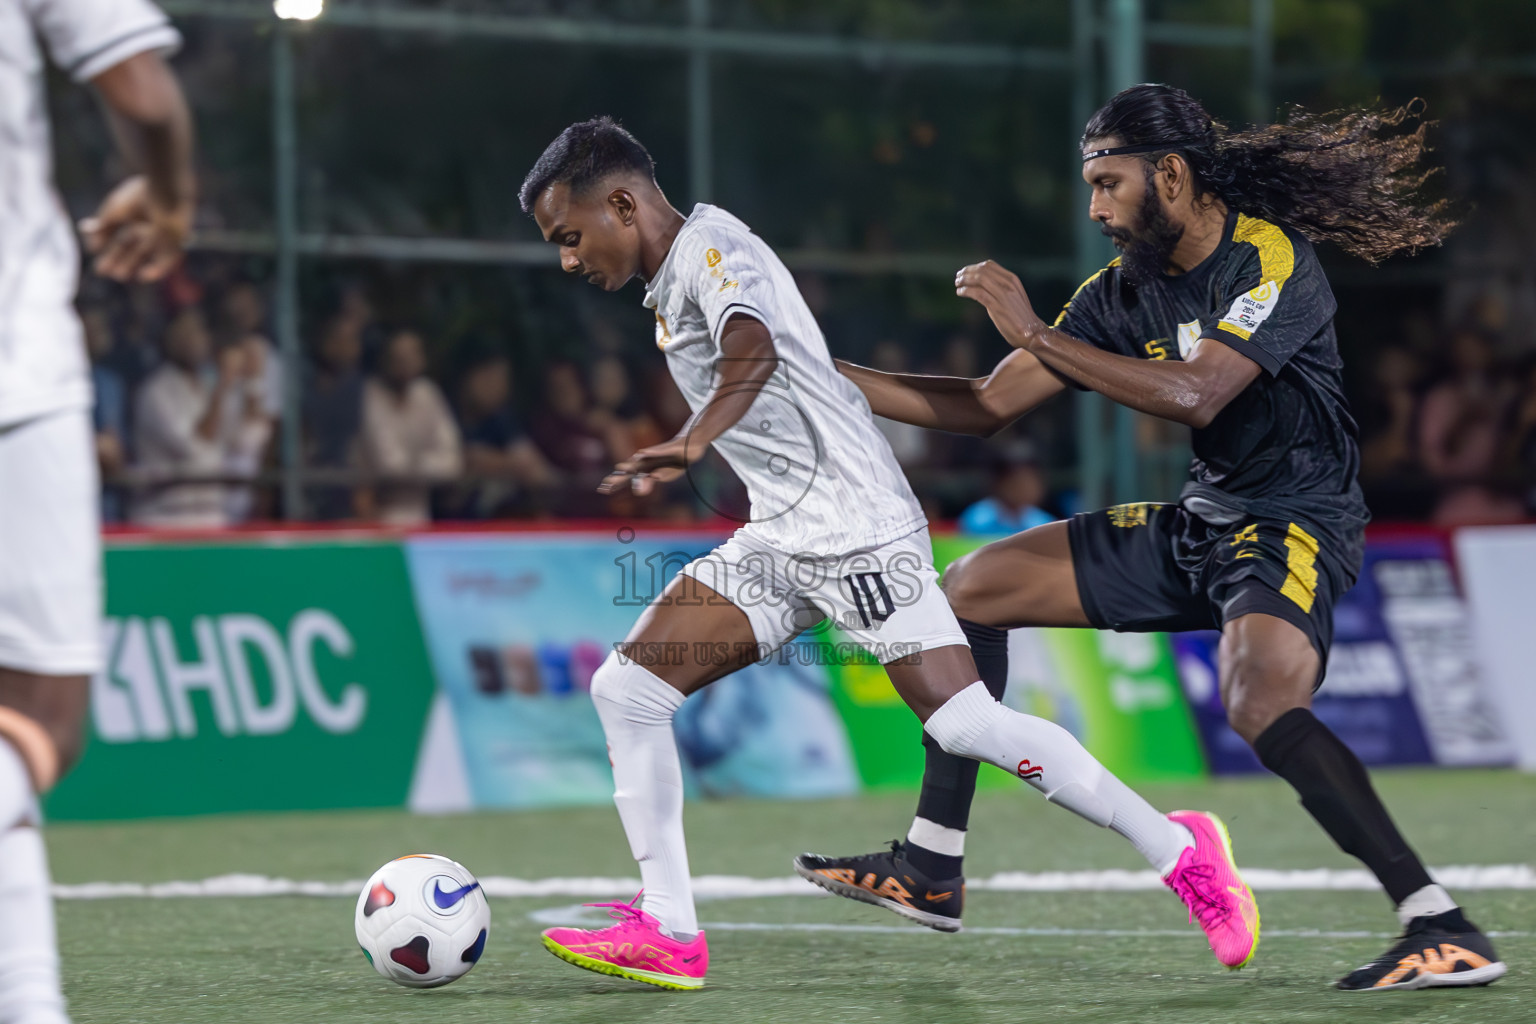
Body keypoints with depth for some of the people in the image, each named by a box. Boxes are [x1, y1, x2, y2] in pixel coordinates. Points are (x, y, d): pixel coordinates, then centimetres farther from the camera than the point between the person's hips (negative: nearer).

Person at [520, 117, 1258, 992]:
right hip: (779, 543, 10)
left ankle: (1179, 851, -2)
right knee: (625, 690, -1)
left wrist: (693, 443, -48)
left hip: (855, 529, -10)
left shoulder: (712, 246, -12)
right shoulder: (673, 283, 18)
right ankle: (668, 935, -1)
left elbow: (753, 350, -33)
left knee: (968, 725, -15)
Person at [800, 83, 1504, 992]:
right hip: (1199, 526, 9)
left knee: (1262, 705, -36)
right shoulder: (1124, 288, 6)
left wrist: (1035, 334, -26)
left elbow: (1196, 395, -31)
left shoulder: (1272, 260, -17)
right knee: (975, 588, 10)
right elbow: (990, 408, 10)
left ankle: (1445, 932, -35)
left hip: (1295, 524, -9)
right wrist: (830, 378, 4)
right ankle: (931, 863, 14)